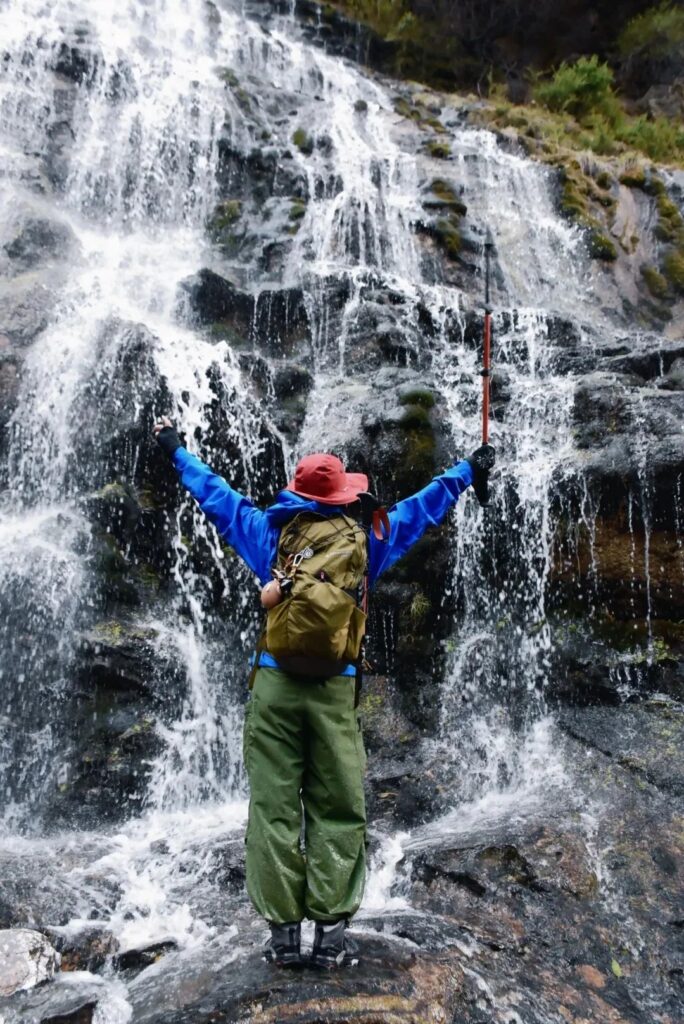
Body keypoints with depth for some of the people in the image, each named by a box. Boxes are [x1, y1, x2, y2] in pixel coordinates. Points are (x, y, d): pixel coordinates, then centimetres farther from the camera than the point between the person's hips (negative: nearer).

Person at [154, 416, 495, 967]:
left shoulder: (272, 530, 6)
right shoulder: (365, 537, 5)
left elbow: (215, 493, 18)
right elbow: (424, 507, 18)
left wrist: (176, 449, 34)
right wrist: (469, 469, 33)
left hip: (273, 683, 1)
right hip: (334, 691, 0)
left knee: (274, 807, 6)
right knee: (337, 810, 8)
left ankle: (283, 929, 11)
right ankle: (330, 929, 9)